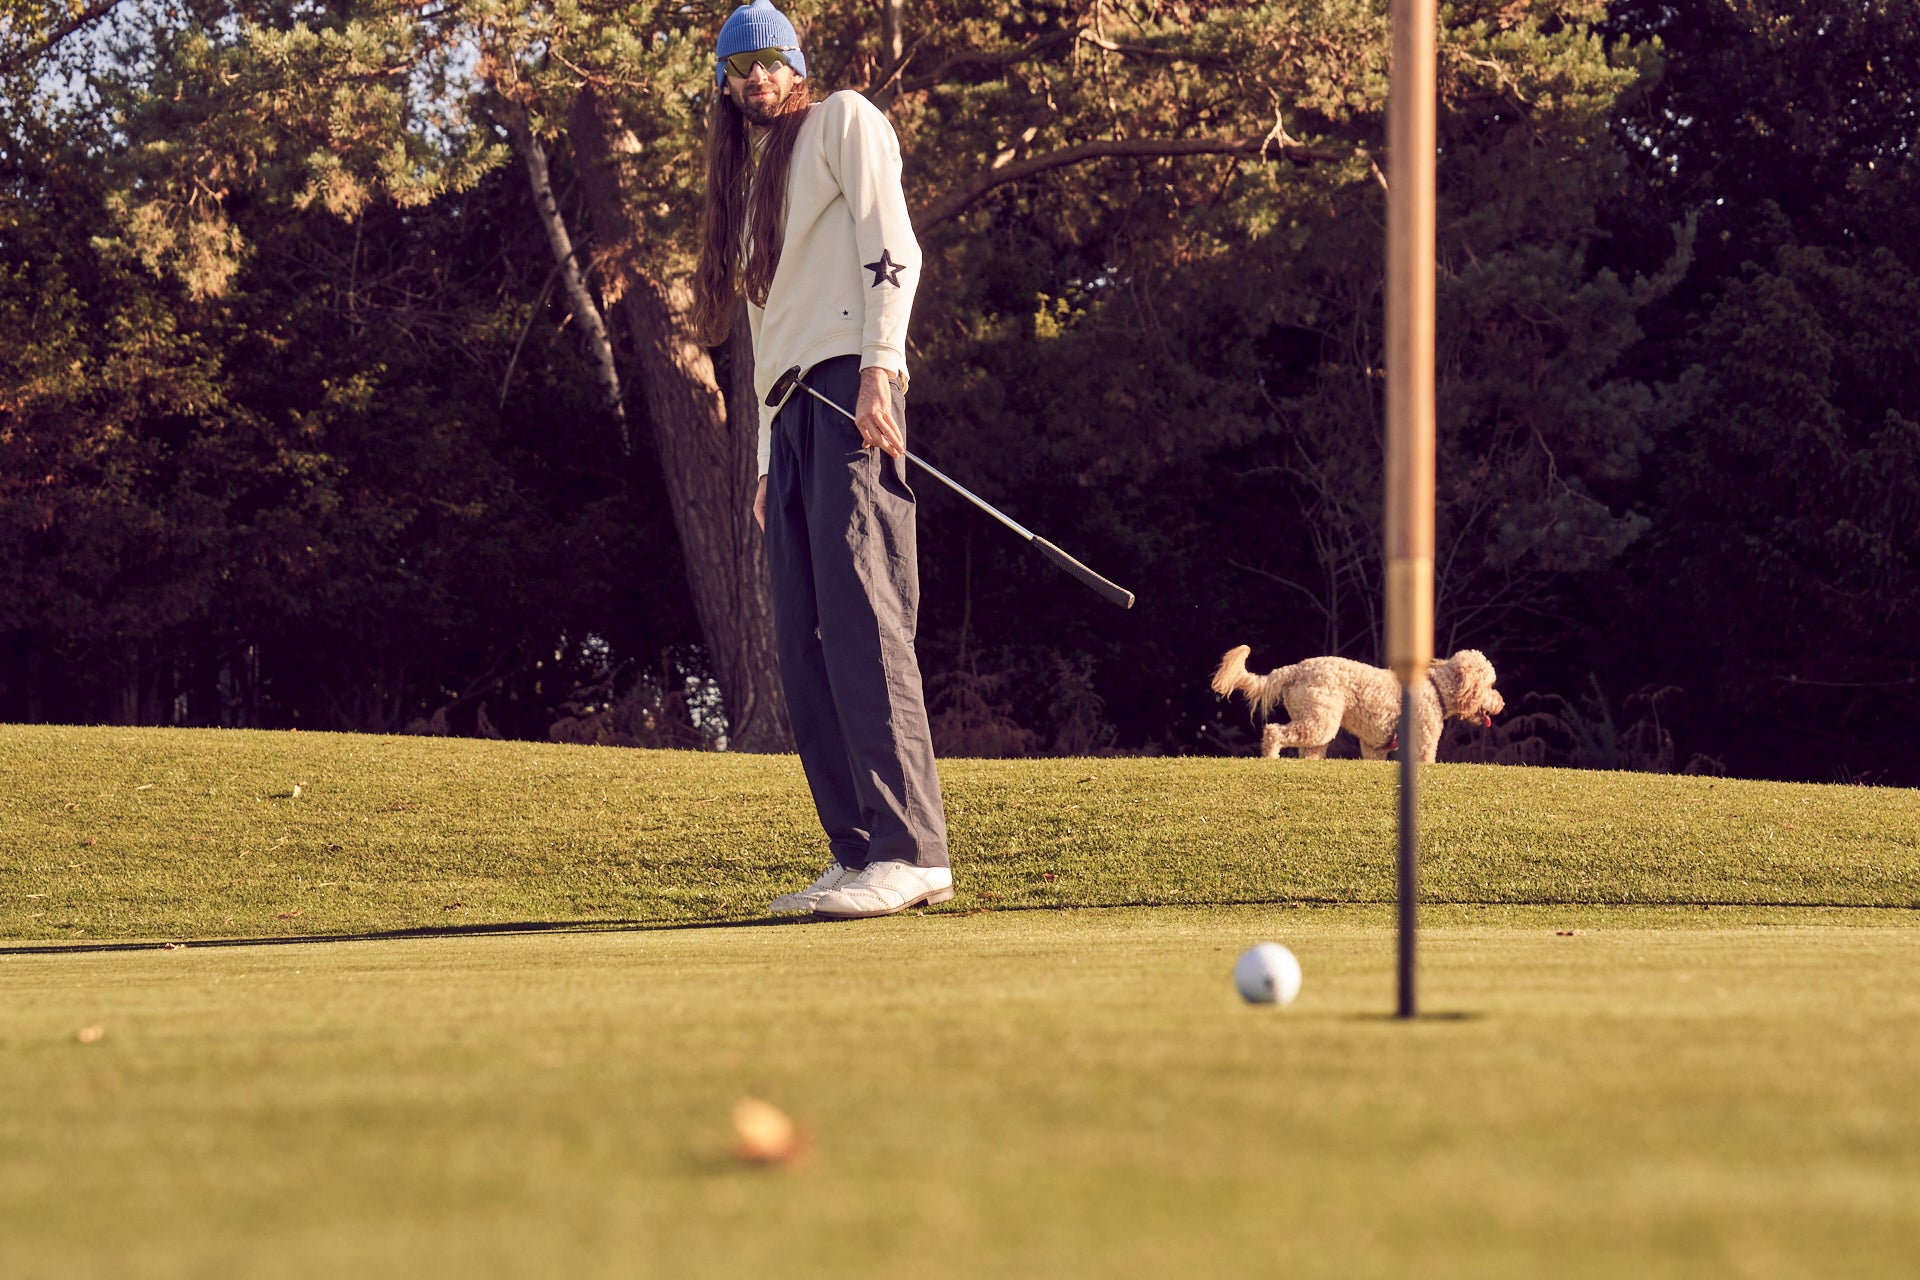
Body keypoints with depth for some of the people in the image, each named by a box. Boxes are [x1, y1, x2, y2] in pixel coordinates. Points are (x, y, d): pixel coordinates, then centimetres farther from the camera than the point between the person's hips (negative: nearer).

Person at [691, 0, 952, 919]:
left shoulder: (843, 122, 7)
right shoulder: (752, 180, 29)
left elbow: (891, 244, -6)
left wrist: (879, 365, -19)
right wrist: (767, 463, 19)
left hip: (851, 386, -9)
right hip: (791, 409, 9)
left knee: (860, 614, -19)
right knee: (801, 640, 0)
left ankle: (911, 851, -27)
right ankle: (857, 853, -2)